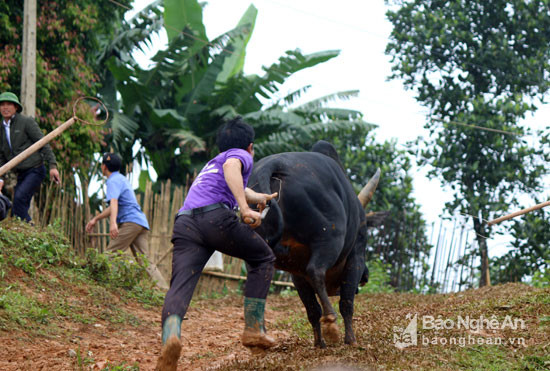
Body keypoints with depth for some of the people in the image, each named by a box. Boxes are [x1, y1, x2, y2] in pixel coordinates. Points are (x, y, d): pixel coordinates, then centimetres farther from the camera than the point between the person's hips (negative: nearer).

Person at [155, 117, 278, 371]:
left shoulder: (212, 163, 41)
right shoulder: (240, 155, 18)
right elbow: (231, 167, -8)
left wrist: (259, 197, 78)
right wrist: (245, 208, -19)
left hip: (184, 224, 5)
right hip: (215, 216, -5)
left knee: (180, 285, -12)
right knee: (263, 259, 19)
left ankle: (170, 334, -43)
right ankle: (253, 329, 12)